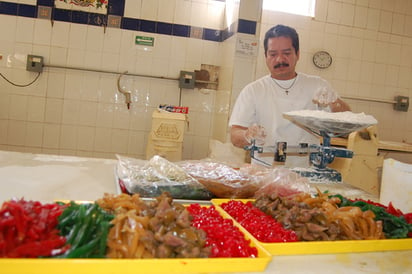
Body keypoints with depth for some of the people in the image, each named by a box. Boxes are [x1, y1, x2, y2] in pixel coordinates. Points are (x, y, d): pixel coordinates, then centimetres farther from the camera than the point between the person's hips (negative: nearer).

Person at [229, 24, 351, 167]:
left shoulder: (318, 86, 10)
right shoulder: (252, 90, 5)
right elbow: (234, 136, -2)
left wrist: (334, 102, -17)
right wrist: (247, 135, -25)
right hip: (265, 166, 3)